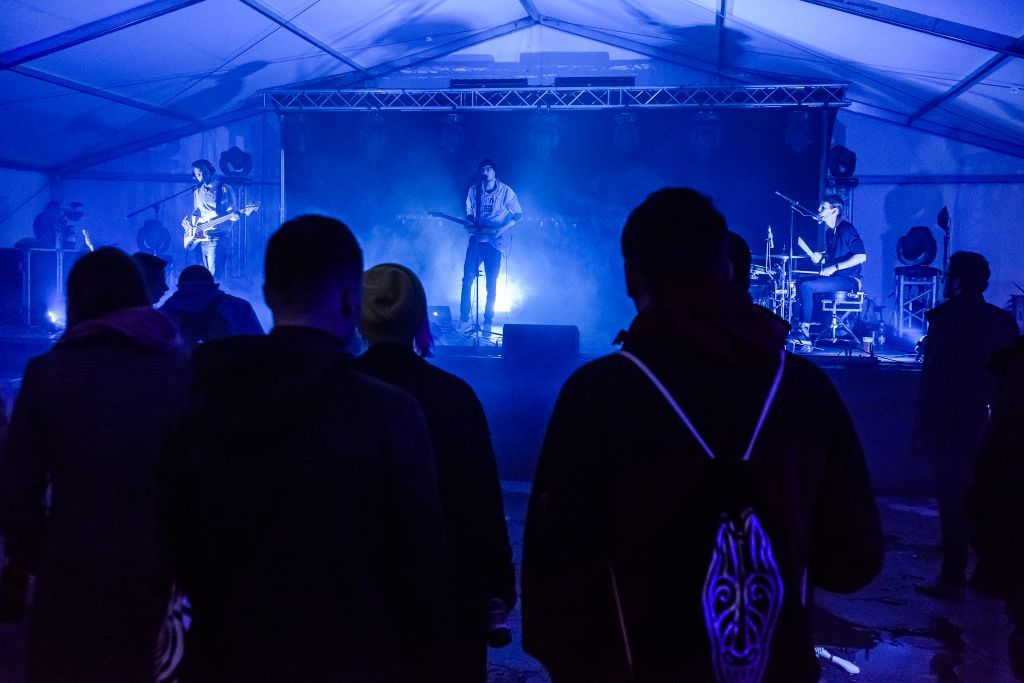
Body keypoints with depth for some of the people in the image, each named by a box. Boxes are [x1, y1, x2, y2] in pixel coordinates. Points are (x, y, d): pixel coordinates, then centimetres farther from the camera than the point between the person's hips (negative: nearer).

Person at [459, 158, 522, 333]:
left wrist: (503, 228, -12)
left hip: (495, 241, -2)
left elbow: (518, 214, 2)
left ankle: (488, 321, 10)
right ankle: (464, 318, 4)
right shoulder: (474, 190, 8)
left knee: (491, 283, 0)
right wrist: (470, 223, -5)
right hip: (476, 239, 3)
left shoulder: (505, 191, -2)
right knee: (467, 278, -5)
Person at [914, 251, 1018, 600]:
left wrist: (923, 427, -12)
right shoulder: (1004, 321, 7)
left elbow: (933, 378, -16)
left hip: (952, 426, -6)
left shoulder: (947, 319, -12)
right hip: (993, 428, 6)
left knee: (953, 502, 0)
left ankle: (952, 578, 5)